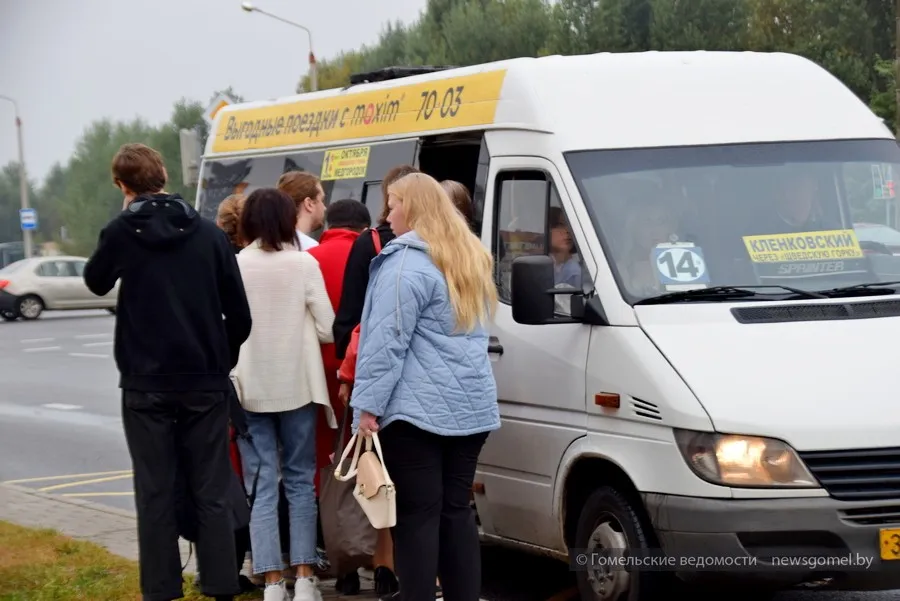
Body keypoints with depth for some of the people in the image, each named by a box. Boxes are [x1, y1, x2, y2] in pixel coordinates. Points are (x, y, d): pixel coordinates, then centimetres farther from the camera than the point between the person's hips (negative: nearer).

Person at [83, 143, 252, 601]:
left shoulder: (122, 231, -5)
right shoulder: (208, 233, 0)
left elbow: (96, 283, 15)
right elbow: (239, 314, 0)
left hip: (147, 384, -1)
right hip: (205, 383, 2)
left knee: (155, 492, 4)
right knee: (211, 492, 6)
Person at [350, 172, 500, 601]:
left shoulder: (408, 263, -10)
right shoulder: (471, 259, 17)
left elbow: (387, 341, -15)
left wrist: (368, 404, -14)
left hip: (418, 406, -8)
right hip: (470, 406, 8)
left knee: (418, 515, -5)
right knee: (456, 510, 11)